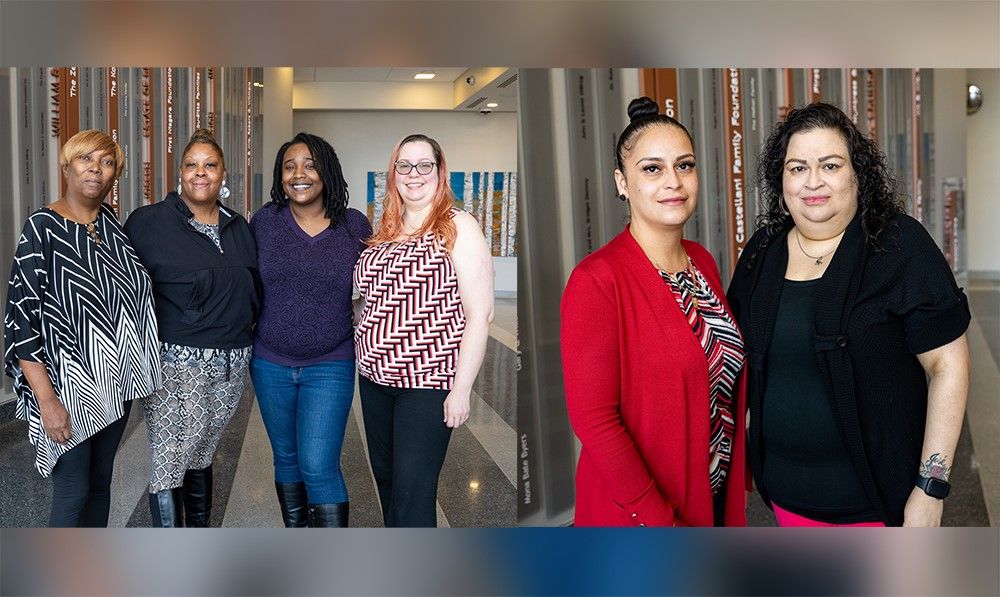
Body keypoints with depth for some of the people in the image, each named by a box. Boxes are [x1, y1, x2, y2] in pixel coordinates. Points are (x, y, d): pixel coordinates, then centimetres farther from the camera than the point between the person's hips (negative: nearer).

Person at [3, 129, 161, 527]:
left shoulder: (114, 223, 5)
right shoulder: (43, 228, -12)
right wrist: (47, 399, -19)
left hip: (115, 383, 6)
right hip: (70, 388, -6)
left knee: (101, 481, 18)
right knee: (72, 493, 1)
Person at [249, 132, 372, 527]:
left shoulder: (354, 225, -4)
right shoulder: (265, 220, -2)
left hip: (330, 366, -2)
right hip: (270, 365, 3)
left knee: (318, 467, -7)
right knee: (286, 458, 17)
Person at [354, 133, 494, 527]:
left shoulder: (458, 228, -10)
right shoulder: (385, 232, 11)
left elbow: (479, 314, -14)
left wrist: (462, 389, -17)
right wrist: (367, 355, 10)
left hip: (427, 381, -7)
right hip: (375, 377, 7)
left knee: (412, 493, -6)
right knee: (385, 478, 18)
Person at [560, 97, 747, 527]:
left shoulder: (702, 261, 1)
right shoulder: (597, 279, -22)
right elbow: (592, 418, -23)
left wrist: (737, 476, 8)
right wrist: (661, 522, -20)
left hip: (715, 494, 7)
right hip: (634, 512, -7)